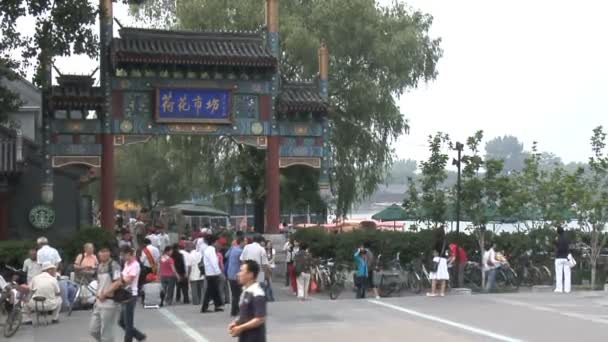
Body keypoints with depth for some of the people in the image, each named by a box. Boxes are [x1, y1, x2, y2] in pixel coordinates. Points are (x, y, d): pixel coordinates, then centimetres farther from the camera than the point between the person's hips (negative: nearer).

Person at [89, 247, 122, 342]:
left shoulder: (114, 266, -14)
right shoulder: (99, 266, 12)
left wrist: (104, 295, -13)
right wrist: (98, 295, 5)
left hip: (109, 303, -8)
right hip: (99, 302, 8)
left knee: (106, 332, -1)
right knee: (93, 329, 12)